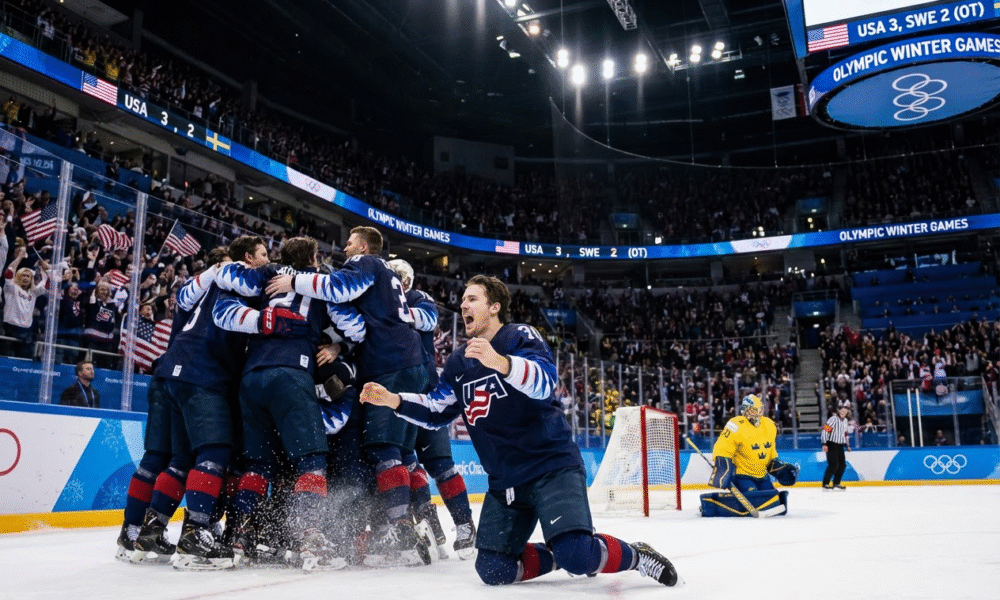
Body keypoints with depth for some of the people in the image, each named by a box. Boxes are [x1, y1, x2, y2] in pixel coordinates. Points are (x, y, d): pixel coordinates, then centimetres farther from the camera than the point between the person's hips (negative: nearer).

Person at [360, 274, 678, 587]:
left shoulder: (520, 336, -9)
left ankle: (635, 555, 4)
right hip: (505, 480, 7)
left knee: (576, 554, -25)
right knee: (493, 569, -1)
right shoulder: (458, 363, 11)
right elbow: (436, 411, 16)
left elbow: (544, 382, -28)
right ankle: (562, 556, 21)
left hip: (552, 465, -7)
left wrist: (500, 362, -46)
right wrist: (393, 399, 0)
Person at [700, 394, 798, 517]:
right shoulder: (736, 426, -17)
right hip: (741, 474, -8)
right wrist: (723, 471, -30)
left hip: (761, 475, 8)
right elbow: (722, 450, -20)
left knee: (778, 507, 5)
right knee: (753, 501, -29)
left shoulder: (769, 426, 8)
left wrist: (780, 468, 10)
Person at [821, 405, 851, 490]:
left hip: (840, 445, 9)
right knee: (833, 464, -14)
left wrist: (847, 445, 22)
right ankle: (825, 484, -7)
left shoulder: (845, 420, 14)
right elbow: (825, 430, -19)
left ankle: (836, 483, 19)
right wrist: (824, 444, -25)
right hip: (831, 445, -9)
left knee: (842, 465, 7)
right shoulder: (833, 419, -13)